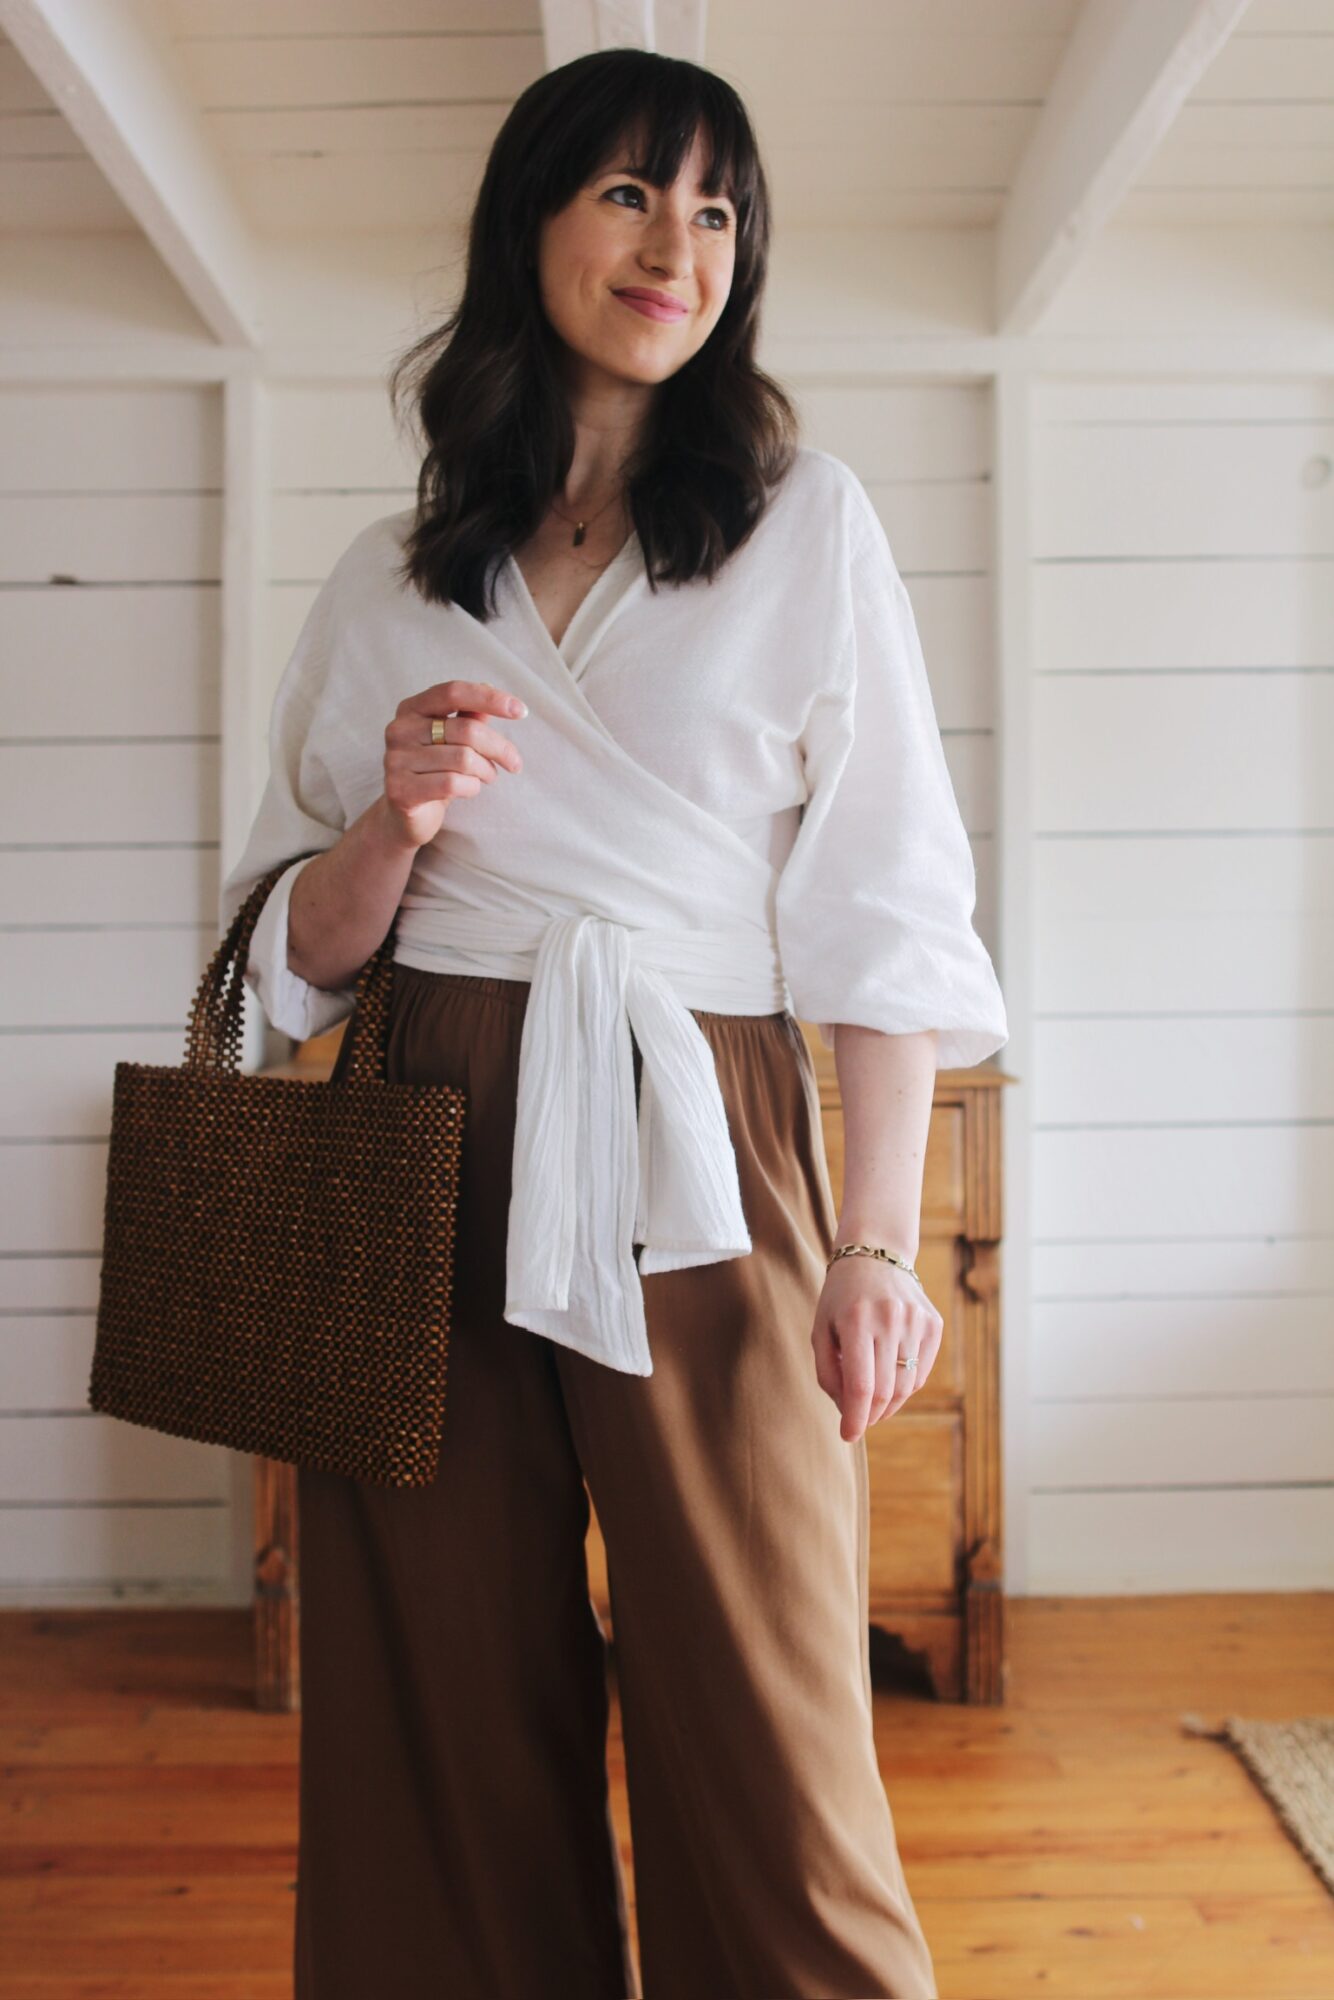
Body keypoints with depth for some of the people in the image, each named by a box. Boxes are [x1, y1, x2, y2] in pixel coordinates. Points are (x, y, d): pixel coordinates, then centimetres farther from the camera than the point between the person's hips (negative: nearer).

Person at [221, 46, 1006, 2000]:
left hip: (697, 1170, -2)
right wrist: (394, 826, -7)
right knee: (455, 1713, 9)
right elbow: (298, 949, 15)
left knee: (762, 1732, 0)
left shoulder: (807, 525, 8)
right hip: (426, 1160, 2)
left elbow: (881, 905, 1)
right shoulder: (387, 582, 13)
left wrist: (880, 1234, -10)